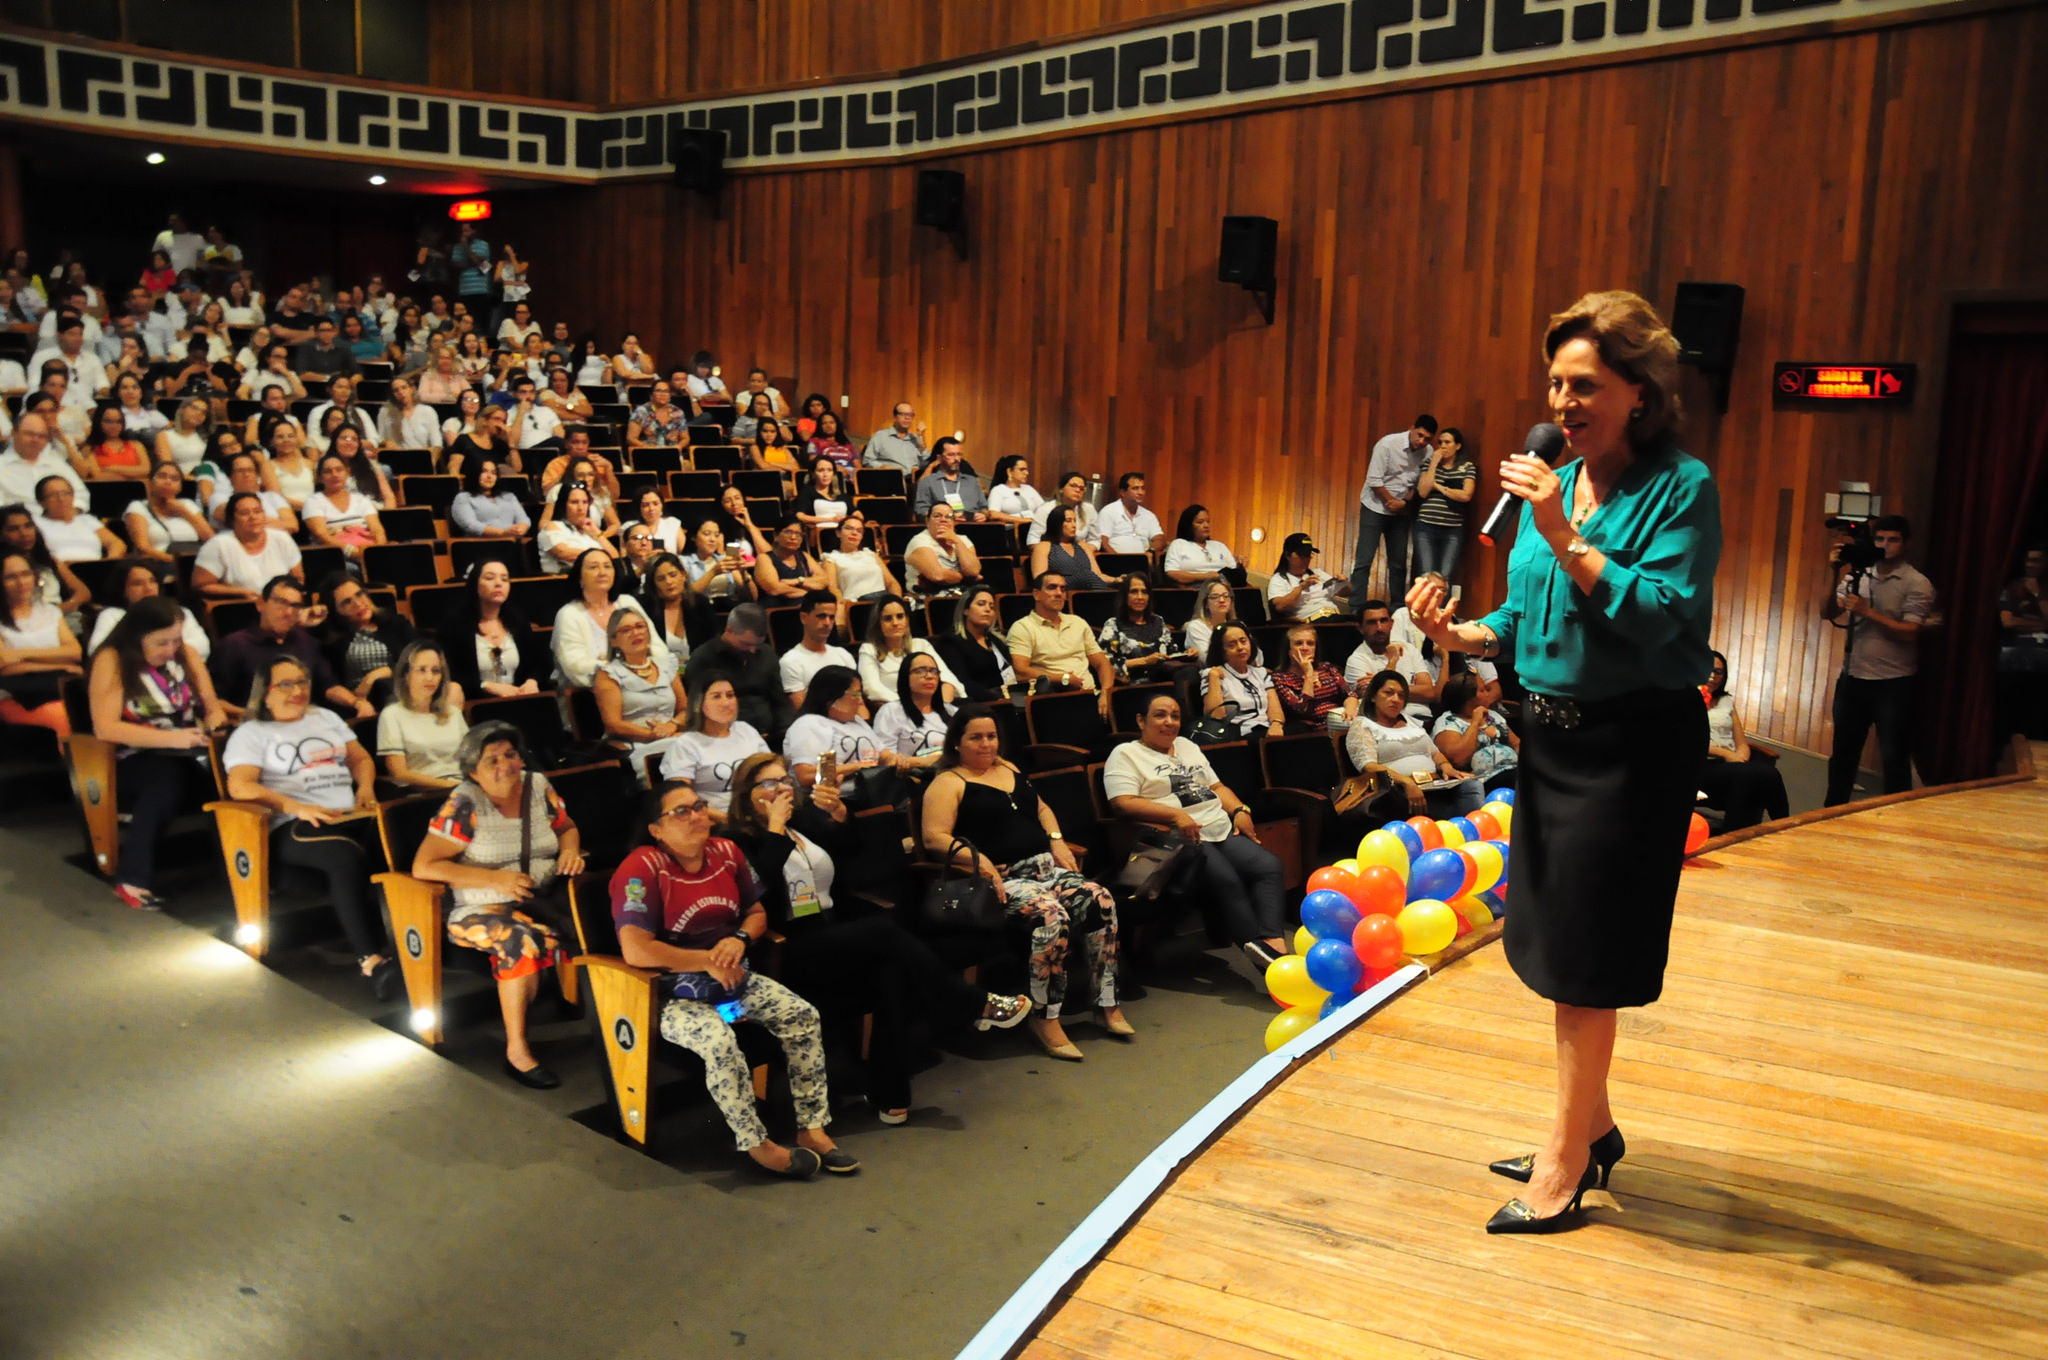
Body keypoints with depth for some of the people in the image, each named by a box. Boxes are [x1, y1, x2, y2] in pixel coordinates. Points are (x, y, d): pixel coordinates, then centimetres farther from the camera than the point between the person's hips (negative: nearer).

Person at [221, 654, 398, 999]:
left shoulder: (325, 718, 29)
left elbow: (361, 757, 29)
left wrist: (365, 786, 4)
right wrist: (298, 808, -17)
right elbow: (240, 787, -4)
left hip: (351, 815, 5)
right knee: (349, 857, -39)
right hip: (295, 827, -5)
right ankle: (370, 958, -41)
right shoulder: (251, 734, 11)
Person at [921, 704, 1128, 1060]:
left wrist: (1057, 841, 14)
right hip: (1003, 880, -7)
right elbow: (934, 837, -10)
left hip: (1045, 868, 7)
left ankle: (1107, 1005, -11)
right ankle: (1044, 1019, -22)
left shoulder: (1009, 770, 24)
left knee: (1101, 900, -19)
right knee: (1052, 915, -34)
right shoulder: (948, 783, 2)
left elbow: (1041, 809, 34)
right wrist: (978, 860, -23)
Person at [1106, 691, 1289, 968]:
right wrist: (1176, 815, -20)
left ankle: (1274, 943, -35)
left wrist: (1240, 811, 6)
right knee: (1226, 880, -32)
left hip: (1223, 830, 7)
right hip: (1180, 841, -7)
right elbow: (1123, 803, -10)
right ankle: (1261, 957, -33)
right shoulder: (1126, 754, 5)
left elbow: (1217, 786, 29)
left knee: (1269, 865, -21)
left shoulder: (1187, 746, 28)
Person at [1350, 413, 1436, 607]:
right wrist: (1391, 501, -11)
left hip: (1401, 512, 4)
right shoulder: (1388, 444, -17)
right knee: (1364, 560, -7)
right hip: (1375, 508, -4)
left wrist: (1404, 502, -15)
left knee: (1399, 563, 8)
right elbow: (1374, 481, -17)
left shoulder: (1427, 453, -6)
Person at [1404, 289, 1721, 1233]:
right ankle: (1593, 1128, 35)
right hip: (1551, 732, 8)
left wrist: (1565, 538, -25)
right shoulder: (1552, 483, 8)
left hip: (1634, 744, -7)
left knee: (1585, 960, -1)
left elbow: (1661, 616, -23)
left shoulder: (1680, 487, -11)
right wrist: (1460, 634, -5)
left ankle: (1563, 1165, 13)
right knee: (1556, 937, 16)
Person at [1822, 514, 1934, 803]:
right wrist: (1837, 578, -14)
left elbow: (1910, 632, -15)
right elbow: (1828, 614, -1)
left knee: (1894, 758, 2)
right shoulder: (1858, 576, 7)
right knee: (1842, 752, 14)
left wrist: (1867, 612, -19)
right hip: (1853, 678, 5)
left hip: (1893, 683, -5)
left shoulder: (1917, 584, -6)